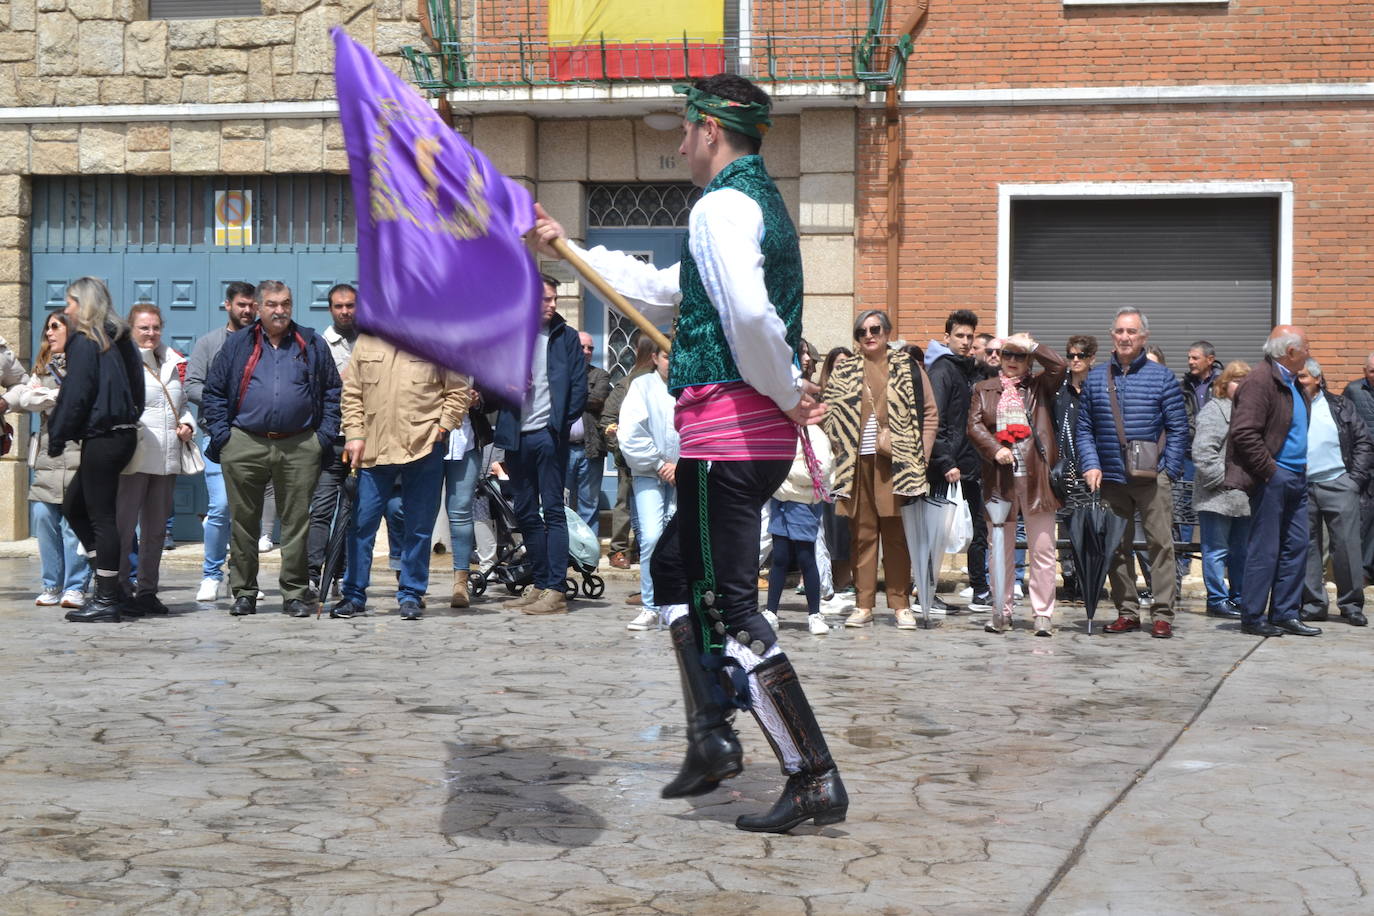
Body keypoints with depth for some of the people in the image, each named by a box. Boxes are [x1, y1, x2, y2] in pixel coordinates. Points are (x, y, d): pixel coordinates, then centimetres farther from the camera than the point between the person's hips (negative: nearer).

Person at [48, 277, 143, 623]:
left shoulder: (84, 342, -10)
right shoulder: (119, 340, 14)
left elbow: (75, 396, -15)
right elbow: (134, 390, 17)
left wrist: (57, 438, -7)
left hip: (101, 437, -9)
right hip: (123, 432, 9)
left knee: (101, 516, -4)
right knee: (74, 506, 17)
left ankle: (106, 600, 0)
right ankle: (110, 587, 16)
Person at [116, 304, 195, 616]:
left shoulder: (172, 362, 17)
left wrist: (187, 424, 8)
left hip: (167, 459, 7)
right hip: (133, 458, -7)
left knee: (156, 529, 12)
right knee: (123, 526, -6)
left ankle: (147, 591, 19)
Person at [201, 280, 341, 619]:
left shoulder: (311, 344, 11)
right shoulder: (237, 345, 11)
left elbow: (333, 391, 12)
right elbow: (212, 392, 11)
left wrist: (325, 435, 2)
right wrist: (221, 435, 0)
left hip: (300, 448, 0)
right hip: (244, 446, 0)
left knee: (297, 521, 0)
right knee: (243, 522, 4)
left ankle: (296, 593, 8)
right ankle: (243, 592, 13)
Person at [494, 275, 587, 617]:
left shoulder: (565, 336, 4)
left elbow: (578, 385, 0)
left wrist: (566, 423, -8)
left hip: (548, 434, -4)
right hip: (516, 436, 4)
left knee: (552, 511, -6)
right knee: (525, 514, 8)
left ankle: (555, 591, -8)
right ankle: (540, 585, 17)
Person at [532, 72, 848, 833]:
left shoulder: (720, 207, -12)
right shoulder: (762, 202, 21)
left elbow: (749, 314, -32)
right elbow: (662, 290, 32)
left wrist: (786, 394, -16)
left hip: (725, 432, -10)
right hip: (762, 436, 10)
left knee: (728, 606, -7)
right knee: (673, 566, 24)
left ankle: (815, 778, -6)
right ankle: (711, 738, 24)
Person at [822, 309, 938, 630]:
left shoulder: (909, 368, 7)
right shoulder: (844, 371, 12)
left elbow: (929, 413, 6)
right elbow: (829, 412, 12)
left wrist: (919, 455, -1)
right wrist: (839, 448, 0)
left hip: (895, 461, -2)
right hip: (857, 462, 2)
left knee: (897, 532, -1)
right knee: (862, 533, 2)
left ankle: (901, 604, 4)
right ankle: (863, 605, 6)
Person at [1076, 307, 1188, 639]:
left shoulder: (1161, 376, 3)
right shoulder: (1096, 378, 10)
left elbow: (1177, 428, 2)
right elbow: (1085, 428, 10)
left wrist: (1169, 470, -7)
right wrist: (1091, 465, -3)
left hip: (1153, 477, -3)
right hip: (1110, 477, 3)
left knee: (1160, 543, -5)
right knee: (1116, 546, 7)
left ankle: (1162, 614, -2)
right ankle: (1126, 611, 15)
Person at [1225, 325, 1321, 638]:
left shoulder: (1292, 384, 17)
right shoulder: (1259, 381, -14)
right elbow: (1245, 434, -21)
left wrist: (1301, 469, 15)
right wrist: (1269, 470, -18)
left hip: (1296, 478, 9)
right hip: (1272, 479, -9)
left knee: (1296, 547, 10)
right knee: (1265, 550, -4)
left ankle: (1284, 614, 17)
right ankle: (1252, 618, 3)